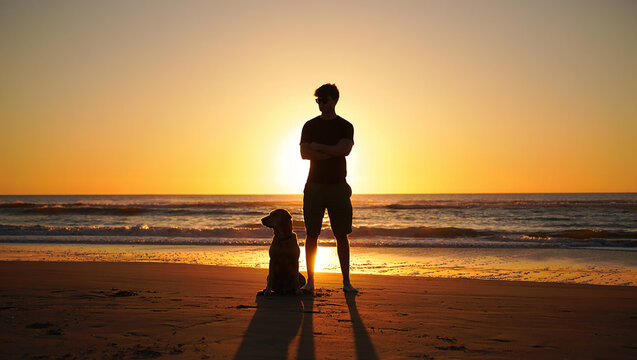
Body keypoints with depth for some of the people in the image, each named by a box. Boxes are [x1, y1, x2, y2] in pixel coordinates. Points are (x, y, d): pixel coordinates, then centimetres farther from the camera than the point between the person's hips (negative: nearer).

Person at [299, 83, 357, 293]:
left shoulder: (345, 126, 7)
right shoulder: (310, 126, 9)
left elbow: (344, 150, -11)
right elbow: (304, 153, -4)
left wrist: (318, 146, -6)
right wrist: (332, 153, -10)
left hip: (338, 185, -1)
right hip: (314, 185, 1)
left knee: (341, 235, 1)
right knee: (311, 234, 0)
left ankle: (346, 281, 8)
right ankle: (310, 281, 6)